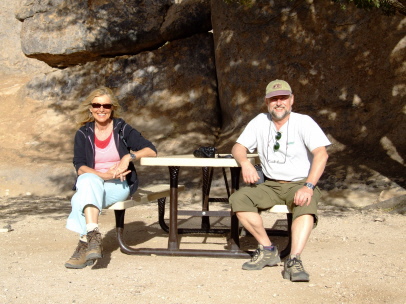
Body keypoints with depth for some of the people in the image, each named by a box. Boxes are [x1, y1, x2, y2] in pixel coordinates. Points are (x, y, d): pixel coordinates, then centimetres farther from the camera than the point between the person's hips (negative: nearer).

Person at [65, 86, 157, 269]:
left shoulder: (122, 129, 3)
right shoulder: (83, 134, 7)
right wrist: (104, 175, -20)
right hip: (91, 183, 2)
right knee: (88, 180, -36)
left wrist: (129, 157, -20)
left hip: (119, 186, -2)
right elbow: (79, 167, -3)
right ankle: (93, 236, -45)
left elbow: (151, 150, -3)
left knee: (81, 198, -32)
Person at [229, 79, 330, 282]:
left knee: (306, 204, -37)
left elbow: (321, 154, -20)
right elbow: (238, 147, 4)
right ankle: (268, 250, -12)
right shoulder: (260, 122, 5)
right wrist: (245, 163, -21)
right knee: (238, 199, -20)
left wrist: (308, 186, -34)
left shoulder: (304, 122, -8)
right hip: (270, 185, 4)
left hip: (299, 184, -4)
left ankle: (293, 261, -40)